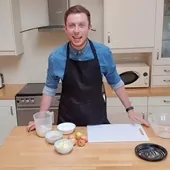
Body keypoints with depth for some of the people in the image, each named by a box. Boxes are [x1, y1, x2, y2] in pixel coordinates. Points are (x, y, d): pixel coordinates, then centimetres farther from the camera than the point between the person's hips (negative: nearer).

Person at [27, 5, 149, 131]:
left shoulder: (103, 53, -10)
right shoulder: (56, 58, -11)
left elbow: (116, 83, 3)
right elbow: (50, 89, 1)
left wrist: (129, 109, 4)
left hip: (98, 120, 1)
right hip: (67, 121, 0)